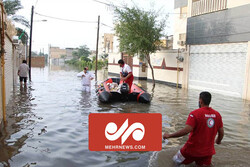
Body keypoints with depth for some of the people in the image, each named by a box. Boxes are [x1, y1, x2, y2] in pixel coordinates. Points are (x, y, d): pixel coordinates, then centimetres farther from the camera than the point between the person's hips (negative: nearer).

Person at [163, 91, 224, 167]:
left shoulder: (195, 113, -18)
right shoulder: (217, 114, -1)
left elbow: (186, 130, -26)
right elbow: (221, 133, 7)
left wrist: (169, 135, -17)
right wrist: (218, 141, 29)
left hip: (193, 149, -4)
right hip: (208, 151, 4)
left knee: (176, 160, 16)